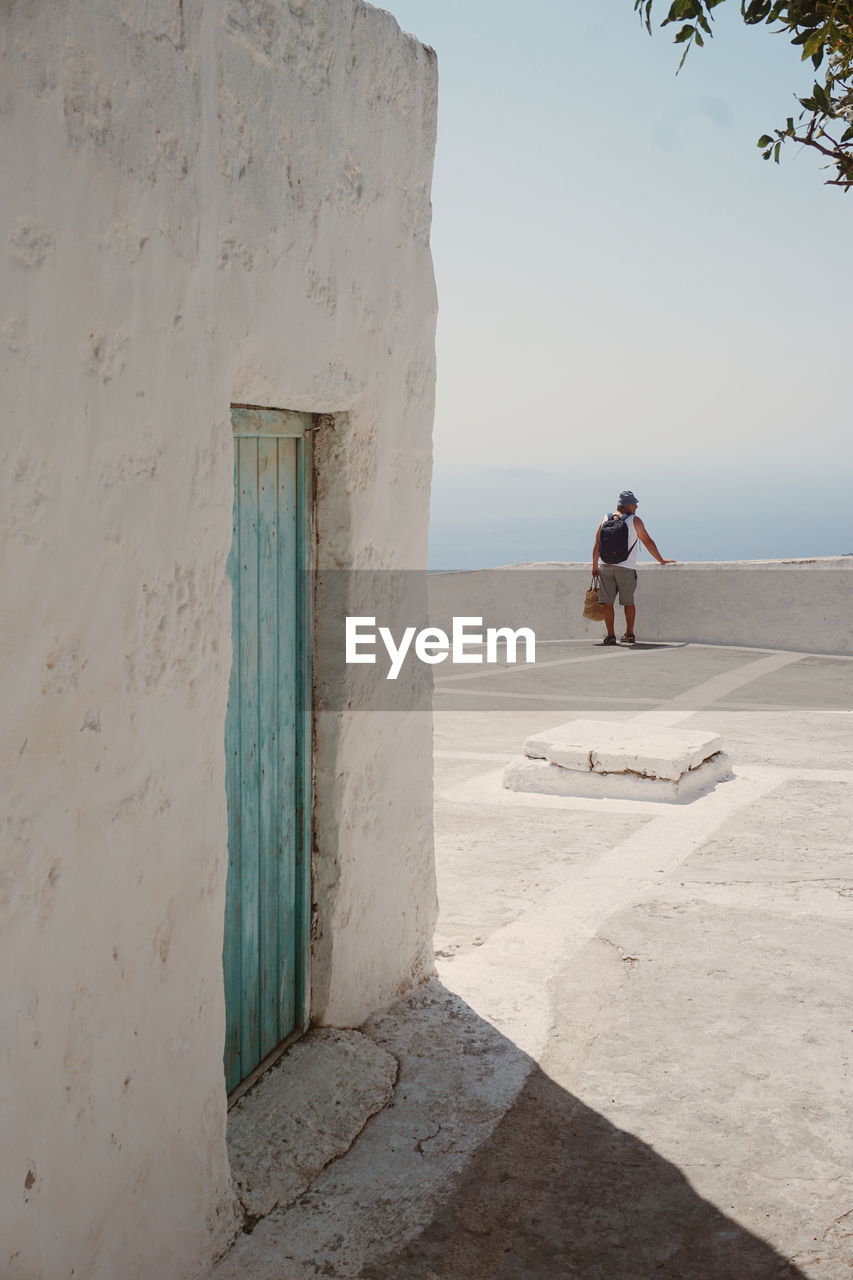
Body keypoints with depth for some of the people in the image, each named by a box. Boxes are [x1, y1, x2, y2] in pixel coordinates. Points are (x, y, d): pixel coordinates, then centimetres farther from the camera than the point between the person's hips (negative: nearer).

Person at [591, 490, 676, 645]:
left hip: (606, 567, 2)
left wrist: (595, 567, 17)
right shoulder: (634, 521, -1)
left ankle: (610, 635, -2)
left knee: (608, 602, 2)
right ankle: (629, 635, 19)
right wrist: (661, 560, 11)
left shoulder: (605, 521, 7)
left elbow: (597, 546, 8)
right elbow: (648, 542, 2)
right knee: (628, 602, 13)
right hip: (625, 568, -2)